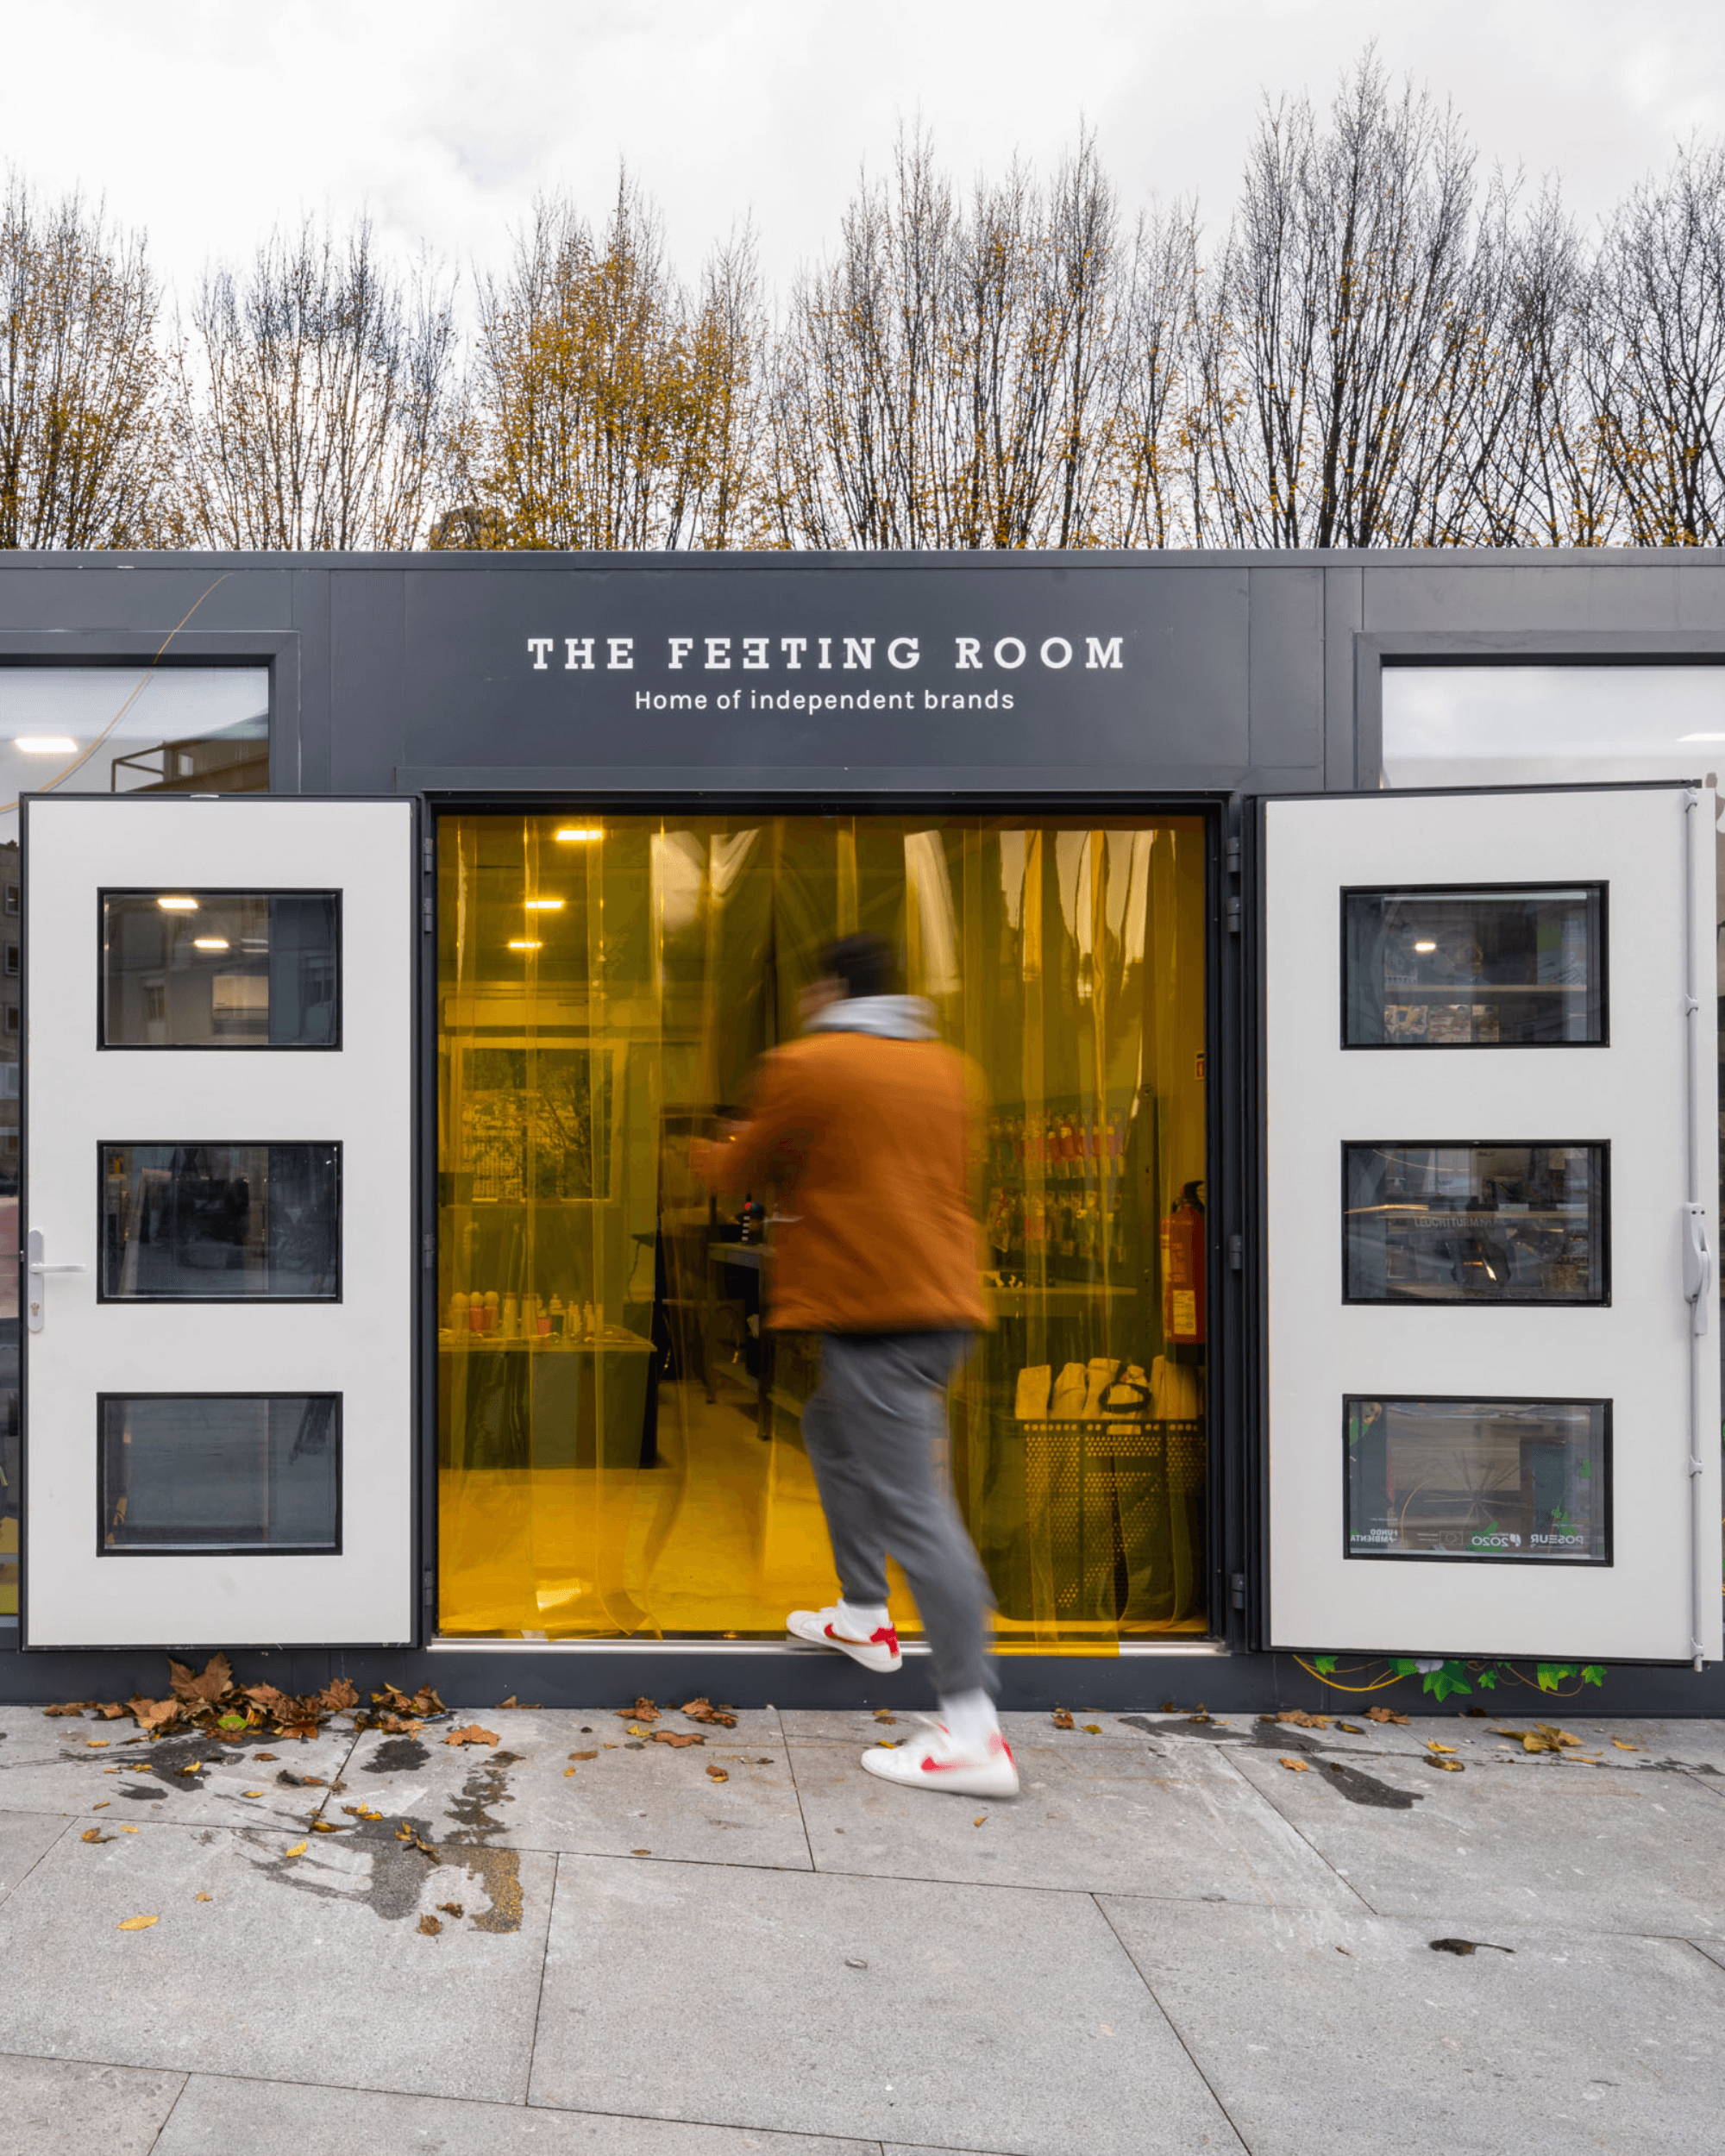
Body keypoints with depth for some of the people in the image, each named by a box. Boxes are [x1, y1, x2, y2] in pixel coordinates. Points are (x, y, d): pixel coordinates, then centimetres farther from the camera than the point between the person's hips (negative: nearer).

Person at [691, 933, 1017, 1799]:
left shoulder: (806, 1064, -5)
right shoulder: (945, 1064, 14)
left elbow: (738, 1172, 6)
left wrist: (709, 1147, 29)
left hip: (873, 1309, -9)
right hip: (944, 1297, 9)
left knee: (910, 1505, -11)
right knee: (833, 1431, 28)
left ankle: (973, 1733, -13)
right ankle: (865, 1617, 37)